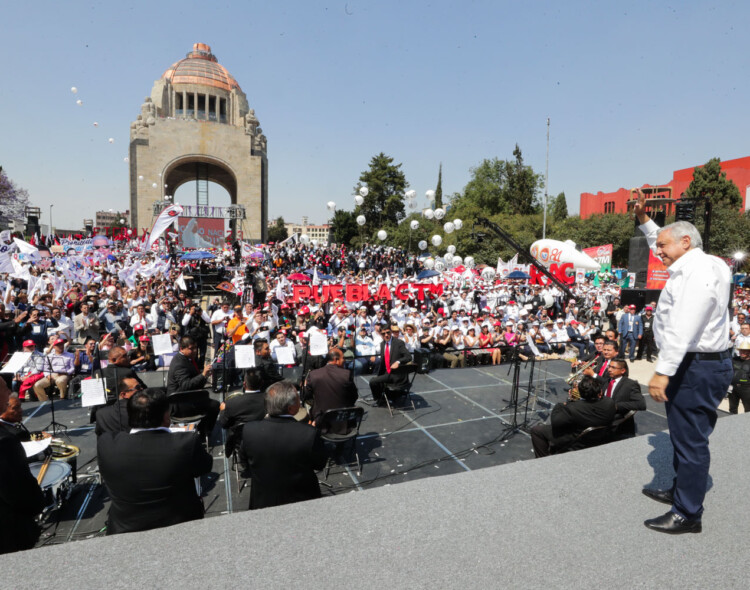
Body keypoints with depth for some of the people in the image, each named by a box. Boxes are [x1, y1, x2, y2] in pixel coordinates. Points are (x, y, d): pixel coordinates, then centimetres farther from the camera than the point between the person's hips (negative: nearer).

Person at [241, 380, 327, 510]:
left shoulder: (249, 430, -21)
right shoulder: (310, 433, -30)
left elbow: (244, 457, 0)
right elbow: (320, 464, -12)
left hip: (261, 504, 2)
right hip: (301, 504, -2)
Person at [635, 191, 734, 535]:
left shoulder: (699, 272, -20)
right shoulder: (692, 266, 11)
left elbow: (683, 329, -29)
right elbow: (665, 249, 33)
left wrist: (663, 371, -32)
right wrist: (644, 220, 28)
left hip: (697, 368, -11)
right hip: (693, 364, 11)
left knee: (690, 441, 0)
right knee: (683, 436, 22)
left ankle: (688, 514, 14)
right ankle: (680, 492, 39)